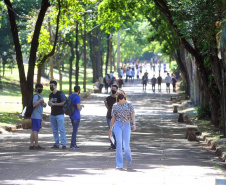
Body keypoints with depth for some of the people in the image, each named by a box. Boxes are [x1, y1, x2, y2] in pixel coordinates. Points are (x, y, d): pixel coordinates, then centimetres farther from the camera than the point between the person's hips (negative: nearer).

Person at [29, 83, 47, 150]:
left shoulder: (40, 96, 20)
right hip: (36, 116, -10)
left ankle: (31, 145, 10)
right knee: (36, 130, -7)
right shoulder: (36, 96, -10)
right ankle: (36, 145, -6)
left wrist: (44, 104, 7)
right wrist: (40, 100, -24)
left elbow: (44, 106, 28)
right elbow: (34, 104, -25)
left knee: (33, 131, 9)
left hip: (39, 116, 10)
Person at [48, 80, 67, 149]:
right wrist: (49, 104, 1)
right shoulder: (50, 95, 16)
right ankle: (56, 144, 12)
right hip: (52, 114, 7)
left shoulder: (60, 94, -7)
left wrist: (54, 104, -17)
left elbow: (64, 103, -15)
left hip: (59, 114, -7)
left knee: (61, 129, -10)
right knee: (54, 130, 7)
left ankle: (64, 144, -10)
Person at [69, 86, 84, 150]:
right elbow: (78, 107, -22)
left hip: (72, 116, 8)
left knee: (75, 130, 16)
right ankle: (72, 145, -4)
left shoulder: (70, 96, 10)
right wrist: (81, 107, 1)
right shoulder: (77, 97, -16)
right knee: (75, 130, -4)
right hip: (76, 116, -8)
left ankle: (74, 144, 19)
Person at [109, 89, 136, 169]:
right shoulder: (115, 106, 6)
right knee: (119, 144, -8)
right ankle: (119, 164, -3)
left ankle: (128, 159, 35)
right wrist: (110, 129, 12)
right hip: (117, 125, 0)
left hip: (126, 125, 0)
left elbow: (132, 115, -4)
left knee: (126, 145, 3)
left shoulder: (129, 104, 3)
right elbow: (113, 118, 12)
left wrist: (134, 124, -21)